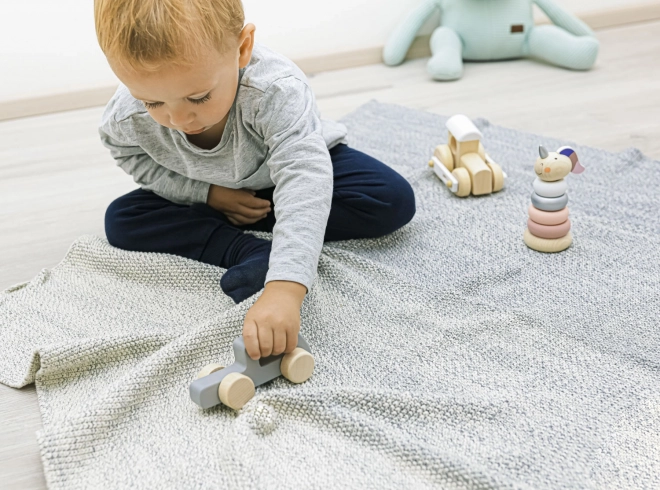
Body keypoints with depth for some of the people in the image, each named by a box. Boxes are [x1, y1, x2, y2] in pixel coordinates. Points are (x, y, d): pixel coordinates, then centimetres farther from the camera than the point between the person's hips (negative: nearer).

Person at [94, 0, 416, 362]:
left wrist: (284, 289, -67)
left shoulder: (275, 91, -44)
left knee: (393, 200, -24)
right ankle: (251, 252, -28)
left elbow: (303, 181, -55)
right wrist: (207, 194, -22)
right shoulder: (125, 119, -29)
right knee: (121, 220, -16)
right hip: (211, 195, 3)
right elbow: (138, 161, -6)